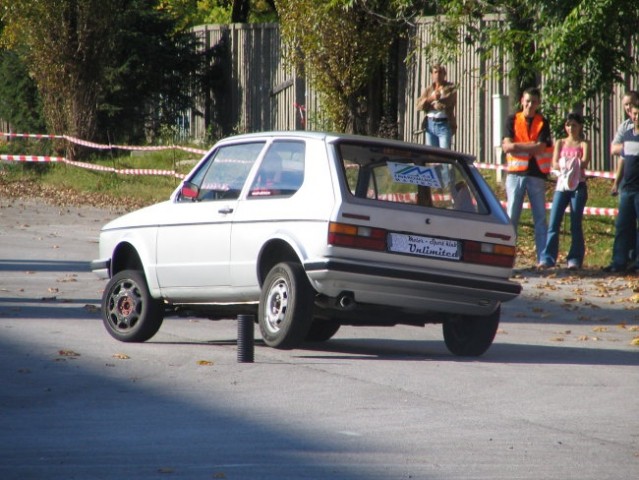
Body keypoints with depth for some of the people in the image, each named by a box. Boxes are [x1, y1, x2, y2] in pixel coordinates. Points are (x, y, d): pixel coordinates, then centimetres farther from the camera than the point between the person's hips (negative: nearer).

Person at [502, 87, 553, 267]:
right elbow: (506, 146, -5)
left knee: (540, 217, 1)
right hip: (515, 173, 0)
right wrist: (531, 147, -10)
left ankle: (543, 257, 2)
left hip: (536, 175, 0)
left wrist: (517, 146, -8)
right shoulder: (513, 120, 7)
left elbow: (540, 148, -8)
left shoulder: (542, 123, 5)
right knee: (511, 216, -1)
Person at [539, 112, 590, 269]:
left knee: (576, 224, -2)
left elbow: (584, 162, -11)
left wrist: (570, 163, -26)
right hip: (562, 185, 2)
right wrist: (566, 164, -21)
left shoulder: (584, 144, 6)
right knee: (553, 223, -7)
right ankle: (548, 258, -9)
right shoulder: (560, 143, 14)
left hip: (578, 186, -2)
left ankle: (575, 259, 1)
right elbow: (555, 164, 0)